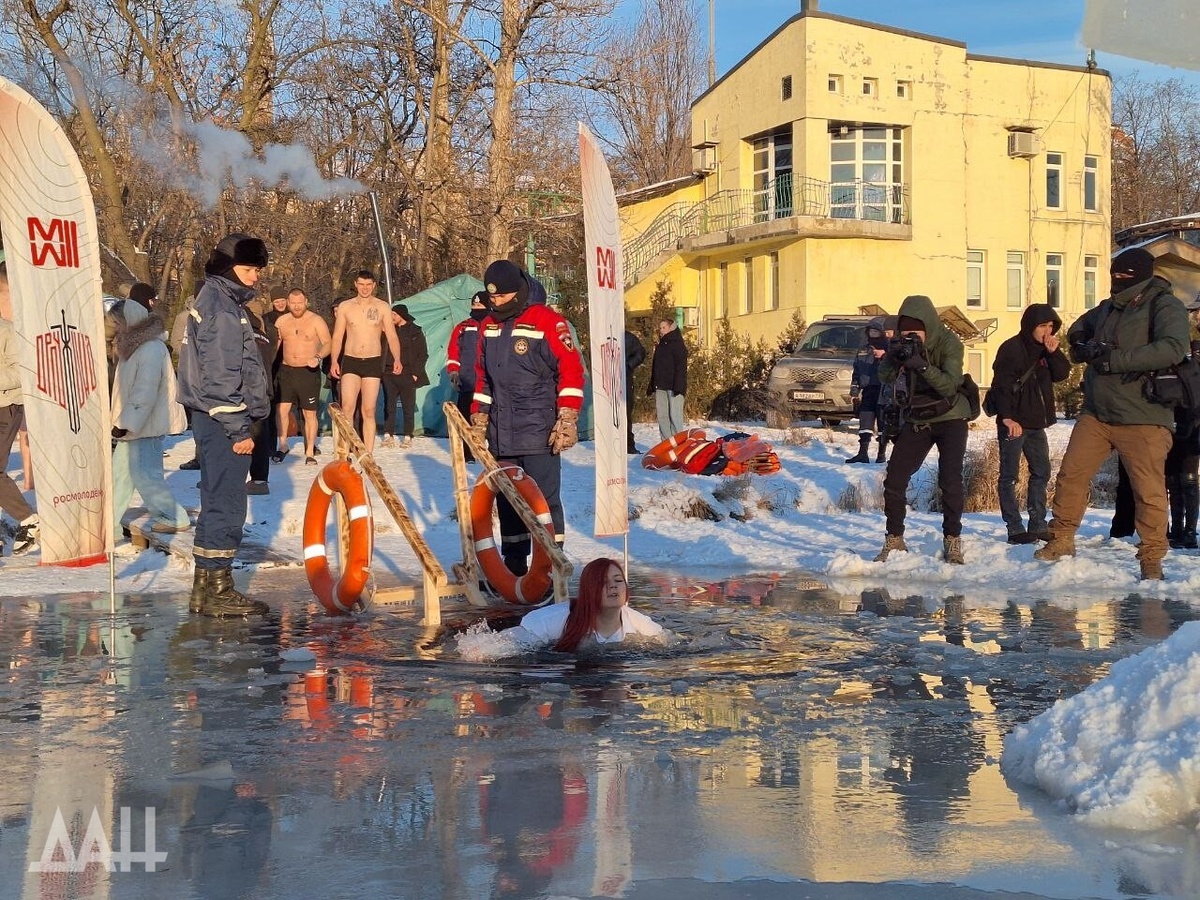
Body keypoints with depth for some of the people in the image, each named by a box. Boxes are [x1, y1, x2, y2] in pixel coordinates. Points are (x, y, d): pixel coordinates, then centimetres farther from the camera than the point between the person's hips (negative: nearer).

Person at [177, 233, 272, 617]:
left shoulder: (217, 299, 18)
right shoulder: (221, 308, -14)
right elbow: (220, 376, -20)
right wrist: (239, 428, -18)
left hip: (215, 421, 11)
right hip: (223, 421, -11)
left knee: (218, 503, 13)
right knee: (226, 504, -7)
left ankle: (205, 587, 18)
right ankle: (217, 589, -3)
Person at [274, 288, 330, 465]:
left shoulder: (316, 321, -2)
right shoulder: (281, 321, 8)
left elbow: (328, 343, -6)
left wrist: (318, 357, -24)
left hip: (309, 371, -2)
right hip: (286, 370, 3)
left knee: (309, 413, 1)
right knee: (282, 408, -8)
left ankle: (310, 452, 9)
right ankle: (282, 445, 8)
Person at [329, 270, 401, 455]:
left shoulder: (382, 308, 3)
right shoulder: (345, 307, 4)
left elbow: (392, 336, 0)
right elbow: (337, 337, 5)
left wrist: (397, 359, -16)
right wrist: (334, 361, -7)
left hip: (373, 363, 0)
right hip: (350, 362, 0)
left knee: (369, 411, 3)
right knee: (347, 409, -14)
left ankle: (367, 455, 6)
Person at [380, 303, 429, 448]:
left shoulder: (415, 331, 2)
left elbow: (423, 355, 1)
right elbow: (382, 351, 12)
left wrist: (416, 373, -6)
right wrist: (381, 370, 1)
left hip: (407, 375, -3)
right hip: (389, 375, 3)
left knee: (408, 407, 2)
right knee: (388, 406, 2)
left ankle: (408, 437, 5)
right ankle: (388, 435, 6)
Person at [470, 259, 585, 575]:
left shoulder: (547, 321, -8)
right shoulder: (489, 326, 13)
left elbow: (571, 371, -10)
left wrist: (567, 422, -14)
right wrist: (479, 420, 18)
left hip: (539, 432, -7)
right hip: (501, 435, 7)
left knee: (543, 499, -6)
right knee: (507, 500, 12)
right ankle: (513, 566, 22)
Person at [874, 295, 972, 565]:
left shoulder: (949, 343, -18)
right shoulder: (900, 343, -6)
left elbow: (951, 385, -28)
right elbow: (884, 377, -13)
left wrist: (922, 365, -40)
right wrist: (894, 357, -33)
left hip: (950, 419, -4)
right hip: (916, 421, 4)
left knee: (950, 479, -16)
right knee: (894, 479, -3)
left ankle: (953, 542, -4)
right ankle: (894, 540, 10)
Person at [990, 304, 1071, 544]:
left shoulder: (1045, 349, 11)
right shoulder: (1011, 349, -12)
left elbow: (1062, 374, 6)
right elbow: (1001, 386, -19)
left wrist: (1054, 352, -10)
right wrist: (1007, 417, -28)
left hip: (1037, 423, 9)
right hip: (1013, 423, -9)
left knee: (1041, 472, 11)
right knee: (1009, 475, -4)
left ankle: (1038, 525, 18)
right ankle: (1015, 529, -5)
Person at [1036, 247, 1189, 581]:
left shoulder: (1164, 306, -9)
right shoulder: (1109, 307, 14)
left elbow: (1173, 348, -27)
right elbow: (1079, 328, 32)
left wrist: (1115, 359, -27)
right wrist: (1082, 345, 5)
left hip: (1143, 419, -7)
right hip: (1096, 414, 7)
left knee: (1149, 491, -6)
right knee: (1071, 475, 7)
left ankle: (1151, 558, 6)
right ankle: (1062, 540, 22)